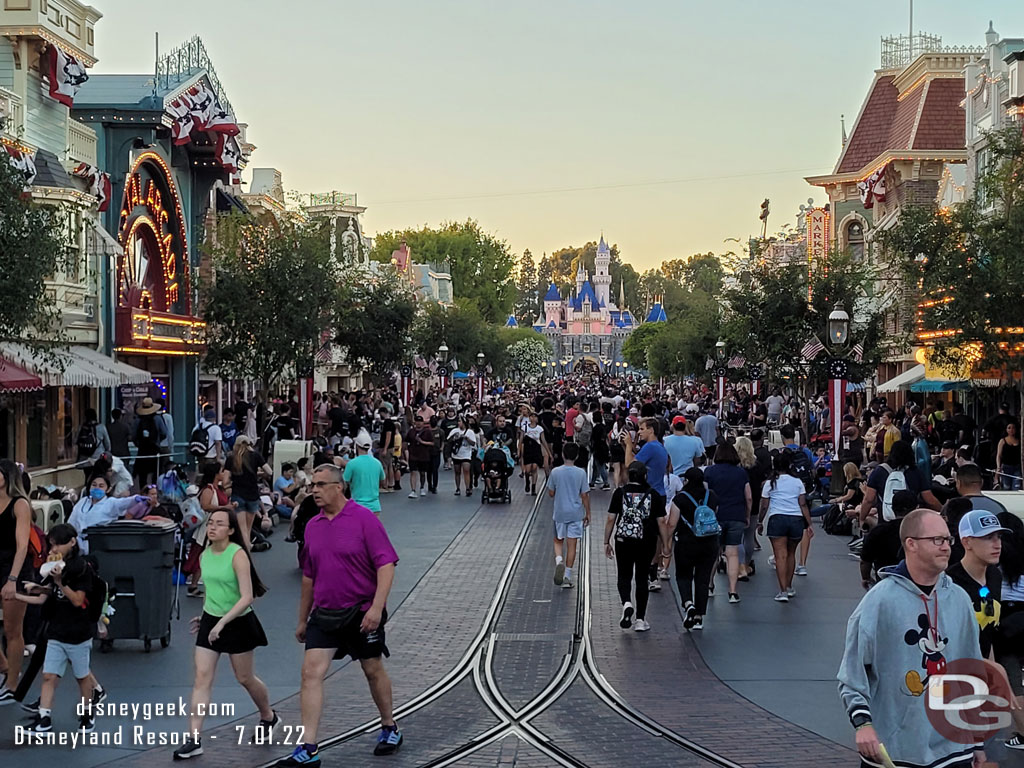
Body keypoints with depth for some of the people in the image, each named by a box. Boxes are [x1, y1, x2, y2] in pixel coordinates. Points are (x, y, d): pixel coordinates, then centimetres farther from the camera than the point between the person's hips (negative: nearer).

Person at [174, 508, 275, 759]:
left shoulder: (238, 555, -19)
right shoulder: (204, 556, 1)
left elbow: (246, 597, -24)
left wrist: (222, 622, -27)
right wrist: (204, 615, 17)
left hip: (238, 623, -5)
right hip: (211, 621, 5)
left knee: (244, 678, 11)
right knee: (202, 677, -4)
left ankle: (268, 717, 37)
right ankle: (194, 739, -5)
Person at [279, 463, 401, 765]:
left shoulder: (364, 518, -10)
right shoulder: (312, 526, 7)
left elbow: (386, 564, -14)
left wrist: (377, 606, -24)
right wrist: (303, 619, 20)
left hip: (362, 613, -5)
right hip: (324, 613, 5)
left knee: (373, 671, 9)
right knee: (311, 672, -8)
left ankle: (390, 730, 32)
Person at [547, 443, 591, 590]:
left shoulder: (555, 472, -7)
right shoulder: (581, 473, -9)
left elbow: (551, 493, 0)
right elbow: (584, 495, -5)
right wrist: (587, 513, 5)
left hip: (559, 513, 0)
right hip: (576, 514, 0)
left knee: (558, 541, 17)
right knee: (572, 544, 6)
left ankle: (559, 560, -13)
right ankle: (567, 577, 7)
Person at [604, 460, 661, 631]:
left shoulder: (620, 493, -3)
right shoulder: (653, 494, -2)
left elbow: (611, 519, -3)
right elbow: (661, 521, -2)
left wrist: (607, 542, 5)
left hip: (623, 541, 0)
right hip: (646, 543, 0)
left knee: (624, 576, 13)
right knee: (642, 578, 10)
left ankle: (627, 603, -15)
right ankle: (640, 619, 12)